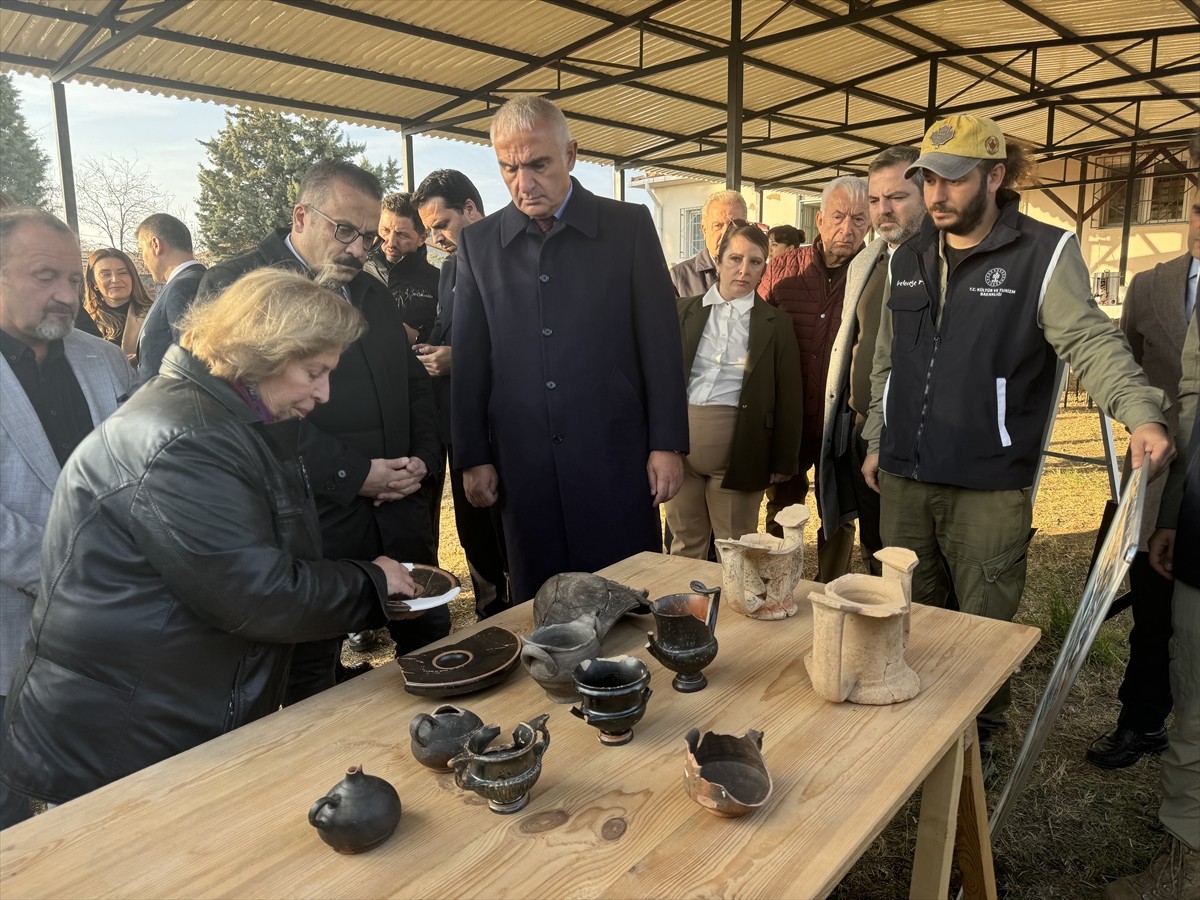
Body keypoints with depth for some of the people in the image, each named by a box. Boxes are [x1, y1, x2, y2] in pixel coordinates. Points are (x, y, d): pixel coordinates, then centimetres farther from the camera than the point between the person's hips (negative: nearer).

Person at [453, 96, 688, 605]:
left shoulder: (629, 227, 1)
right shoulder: (477, 244, 6)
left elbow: (660, 342, 0)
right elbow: (469, 361, 7)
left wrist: (667, 445, -4)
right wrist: (472, 457, 5)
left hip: (615, 457, -1)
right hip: (523, 465, 2)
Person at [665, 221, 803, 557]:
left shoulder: (776, 324, 3)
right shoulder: (685, 311, 8)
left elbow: (788, 400, 4)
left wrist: (783, 463, 2)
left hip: (738, 450, -2)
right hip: (680, 439, 2)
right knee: (685, 545, 12)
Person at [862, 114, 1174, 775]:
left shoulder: (1045, 254, -5)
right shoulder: (908, 260, 11)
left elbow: (1090, 342, -13)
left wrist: (1141, 412, -29)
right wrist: (876, 442, 16)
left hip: (990, 488, -4)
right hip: (903, 479, 5)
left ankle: (978, 739, 31)